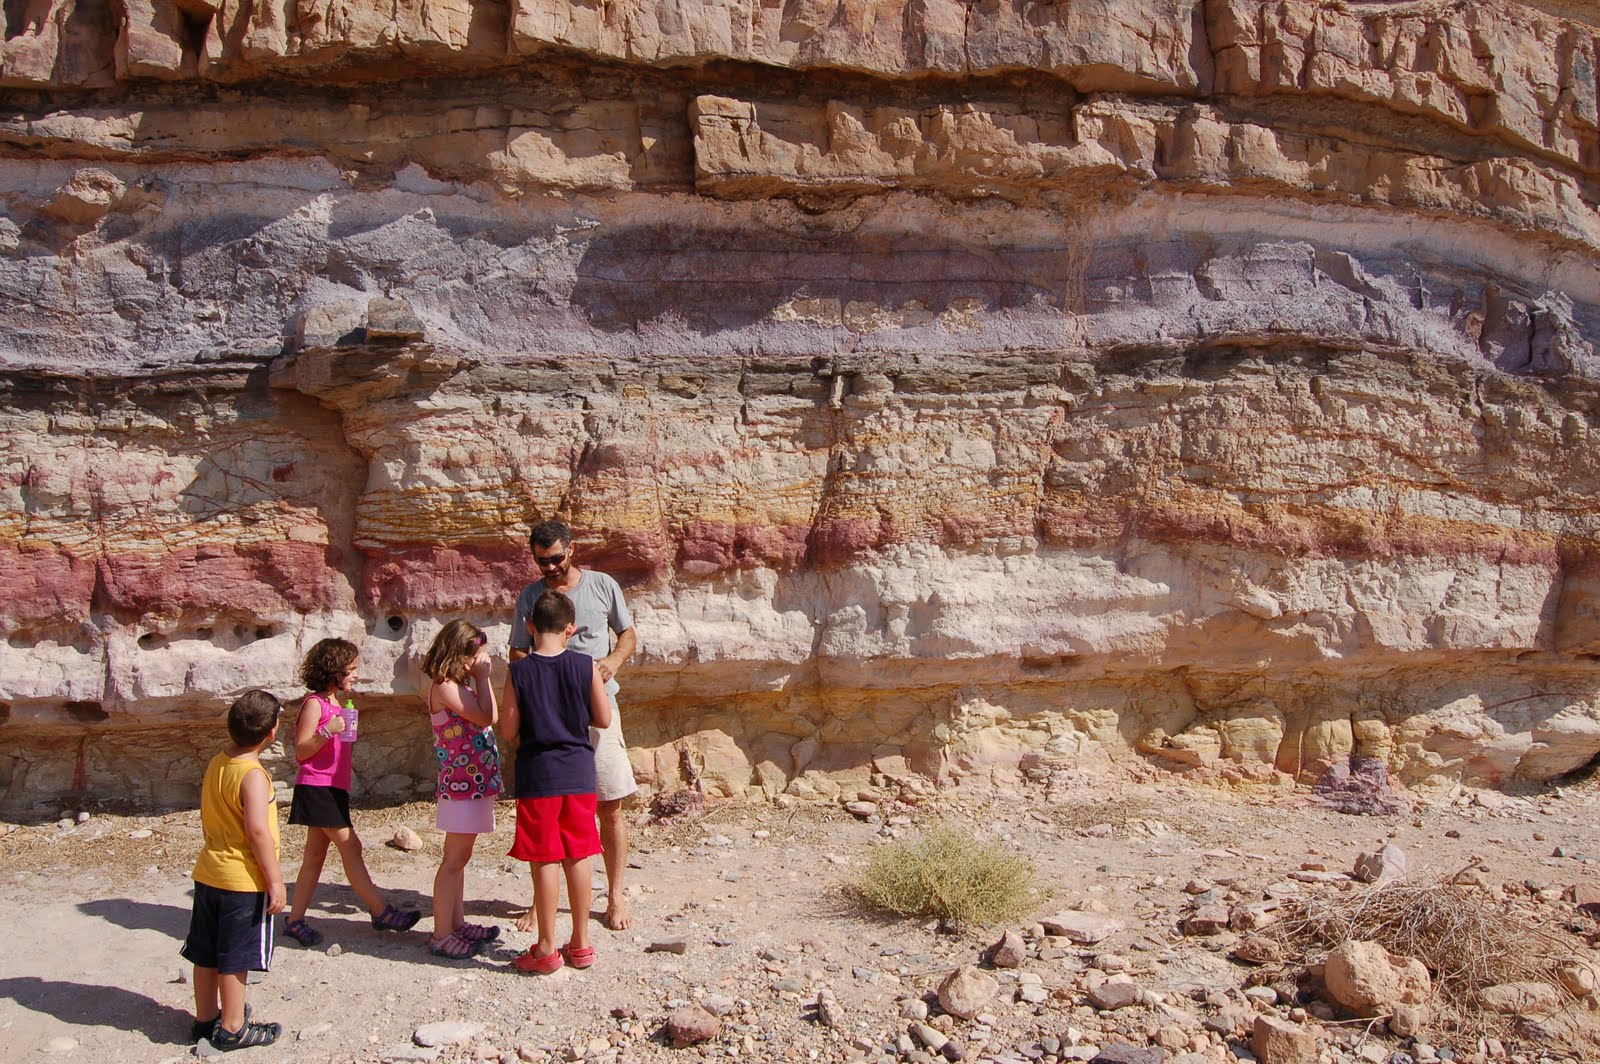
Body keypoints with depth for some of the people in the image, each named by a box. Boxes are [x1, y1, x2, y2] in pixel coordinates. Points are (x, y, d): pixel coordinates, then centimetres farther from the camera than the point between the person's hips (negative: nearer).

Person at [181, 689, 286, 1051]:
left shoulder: (216, 763, 5)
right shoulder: (253, 776, -21)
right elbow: (258, 831, -24)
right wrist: (275, 880, -19)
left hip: (208, 874, 8)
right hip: (244, 880, -8)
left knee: (206, 954, 16)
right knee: (236, 957, 2)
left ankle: (206, 1018, 29)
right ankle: (231, 1028, 11)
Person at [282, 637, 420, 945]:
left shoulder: (335, 704, 19)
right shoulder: (314, 703, -9)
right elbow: (301, 752, -14)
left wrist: (348, 739, 14)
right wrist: (328, 731, -24)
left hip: (332, 789, 10)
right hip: (317, 789, -10)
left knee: (315, 855, 9)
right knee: (351, 848, -9)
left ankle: (295, 920, 13)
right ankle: (382, 912, -8)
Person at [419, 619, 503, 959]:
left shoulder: (459, 685, 13)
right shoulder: (444, 687, -16)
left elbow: (490, 717, 7)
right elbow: (488, 717, -21)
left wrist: (481, 678, 3)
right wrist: (483, 677, -12)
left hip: (474, 782, 10)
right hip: (461, 783, -10)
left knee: (460, 857, 16)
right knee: (454, 859, -4)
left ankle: (457, 923, 25)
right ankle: (441, 935, 2)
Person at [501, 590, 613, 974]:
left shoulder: (518, 672, -9)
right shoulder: (586, 666, -6)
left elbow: (509, 732, -6)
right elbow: (603, 719, -1)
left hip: (536, 776, -2)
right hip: (579, 772, 2)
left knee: (544, 860, 5)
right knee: (577, 858, 12)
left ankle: (547, 949, 11)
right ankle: (580, 944, 20)